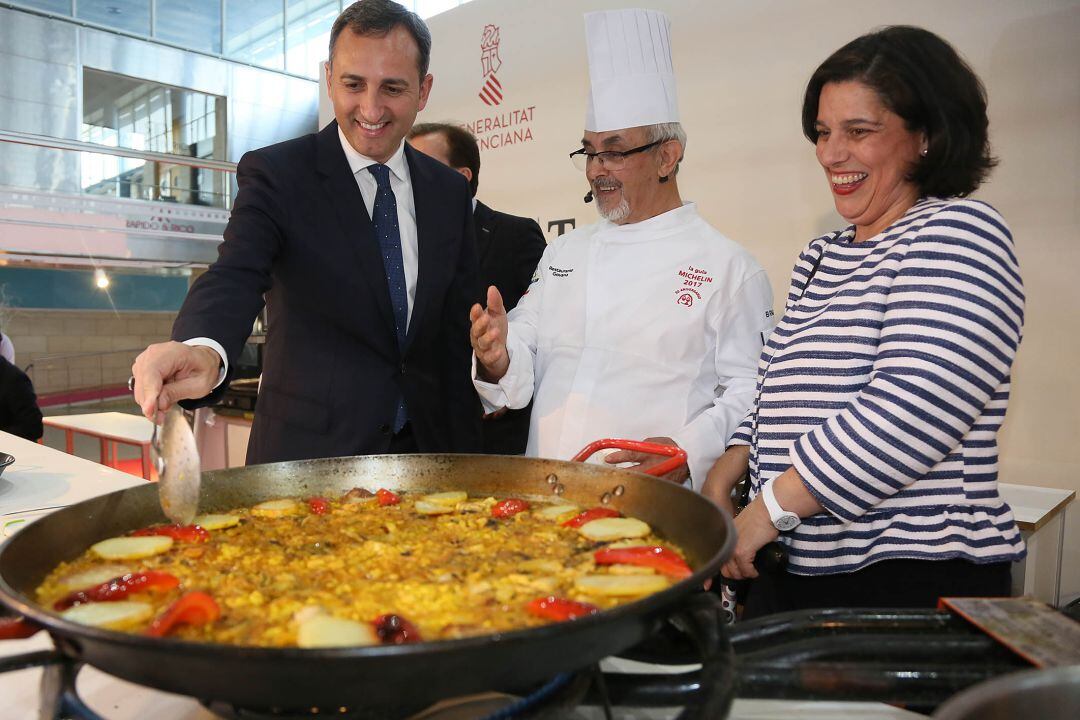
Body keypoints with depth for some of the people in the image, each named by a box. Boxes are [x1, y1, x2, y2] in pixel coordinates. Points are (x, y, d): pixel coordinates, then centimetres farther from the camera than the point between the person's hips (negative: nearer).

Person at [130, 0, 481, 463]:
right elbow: (236, 277, -23)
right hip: (308, 450, -3)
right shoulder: (275, 174, -8)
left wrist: (464, 453, 2)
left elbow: (457, 327, 5)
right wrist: (203, 350, -46)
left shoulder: (450, 191, 3)